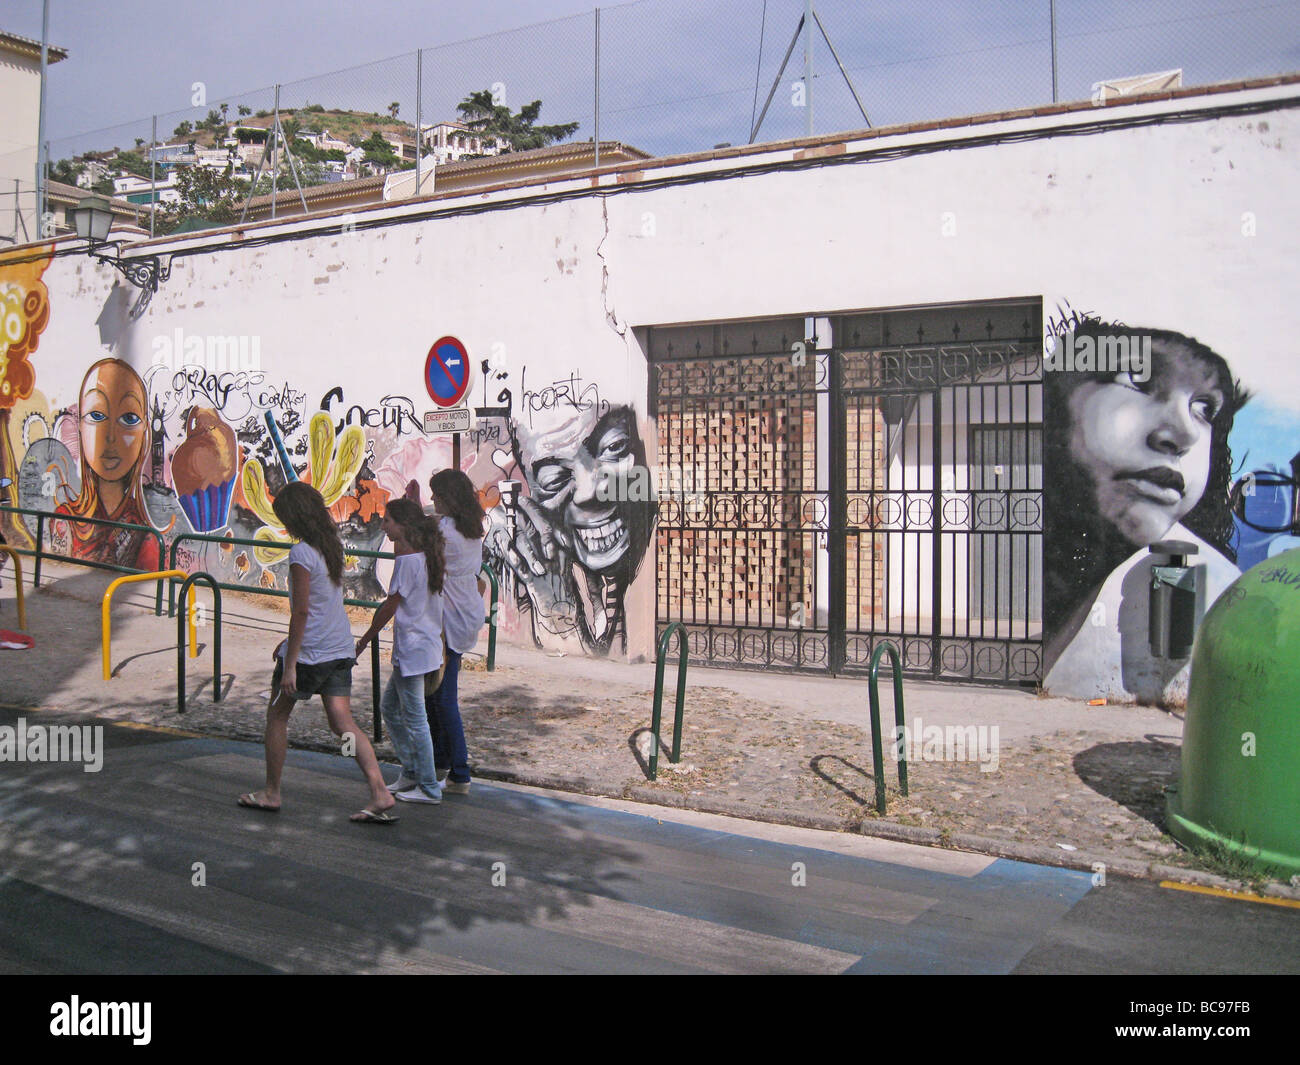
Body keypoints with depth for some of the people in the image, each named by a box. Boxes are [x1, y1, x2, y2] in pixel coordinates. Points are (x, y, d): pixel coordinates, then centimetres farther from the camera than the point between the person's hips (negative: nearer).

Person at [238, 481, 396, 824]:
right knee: (344, 724, 4)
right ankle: (380, 794, -7)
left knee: (277, 716, 14)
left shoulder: (301, 554, -15)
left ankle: (271, 793, 25)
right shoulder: (333, 546, 8)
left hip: (308, 652, -7)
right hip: (340, 648, 7)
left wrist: (290, 663, -15)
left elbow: (301, 611, -18)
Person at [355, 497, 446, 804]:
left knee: (414, 718, -1)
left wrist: (364, 641, -4)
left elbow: (390, 607, -13)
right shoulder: (424, 555, 8)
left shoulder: (407, 560, -18)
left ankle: (429, 788, 8)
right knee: (389, 707, 20)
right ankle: (411, 773, 27)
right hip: (426, 644, 10)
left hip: (412, 648, -10)